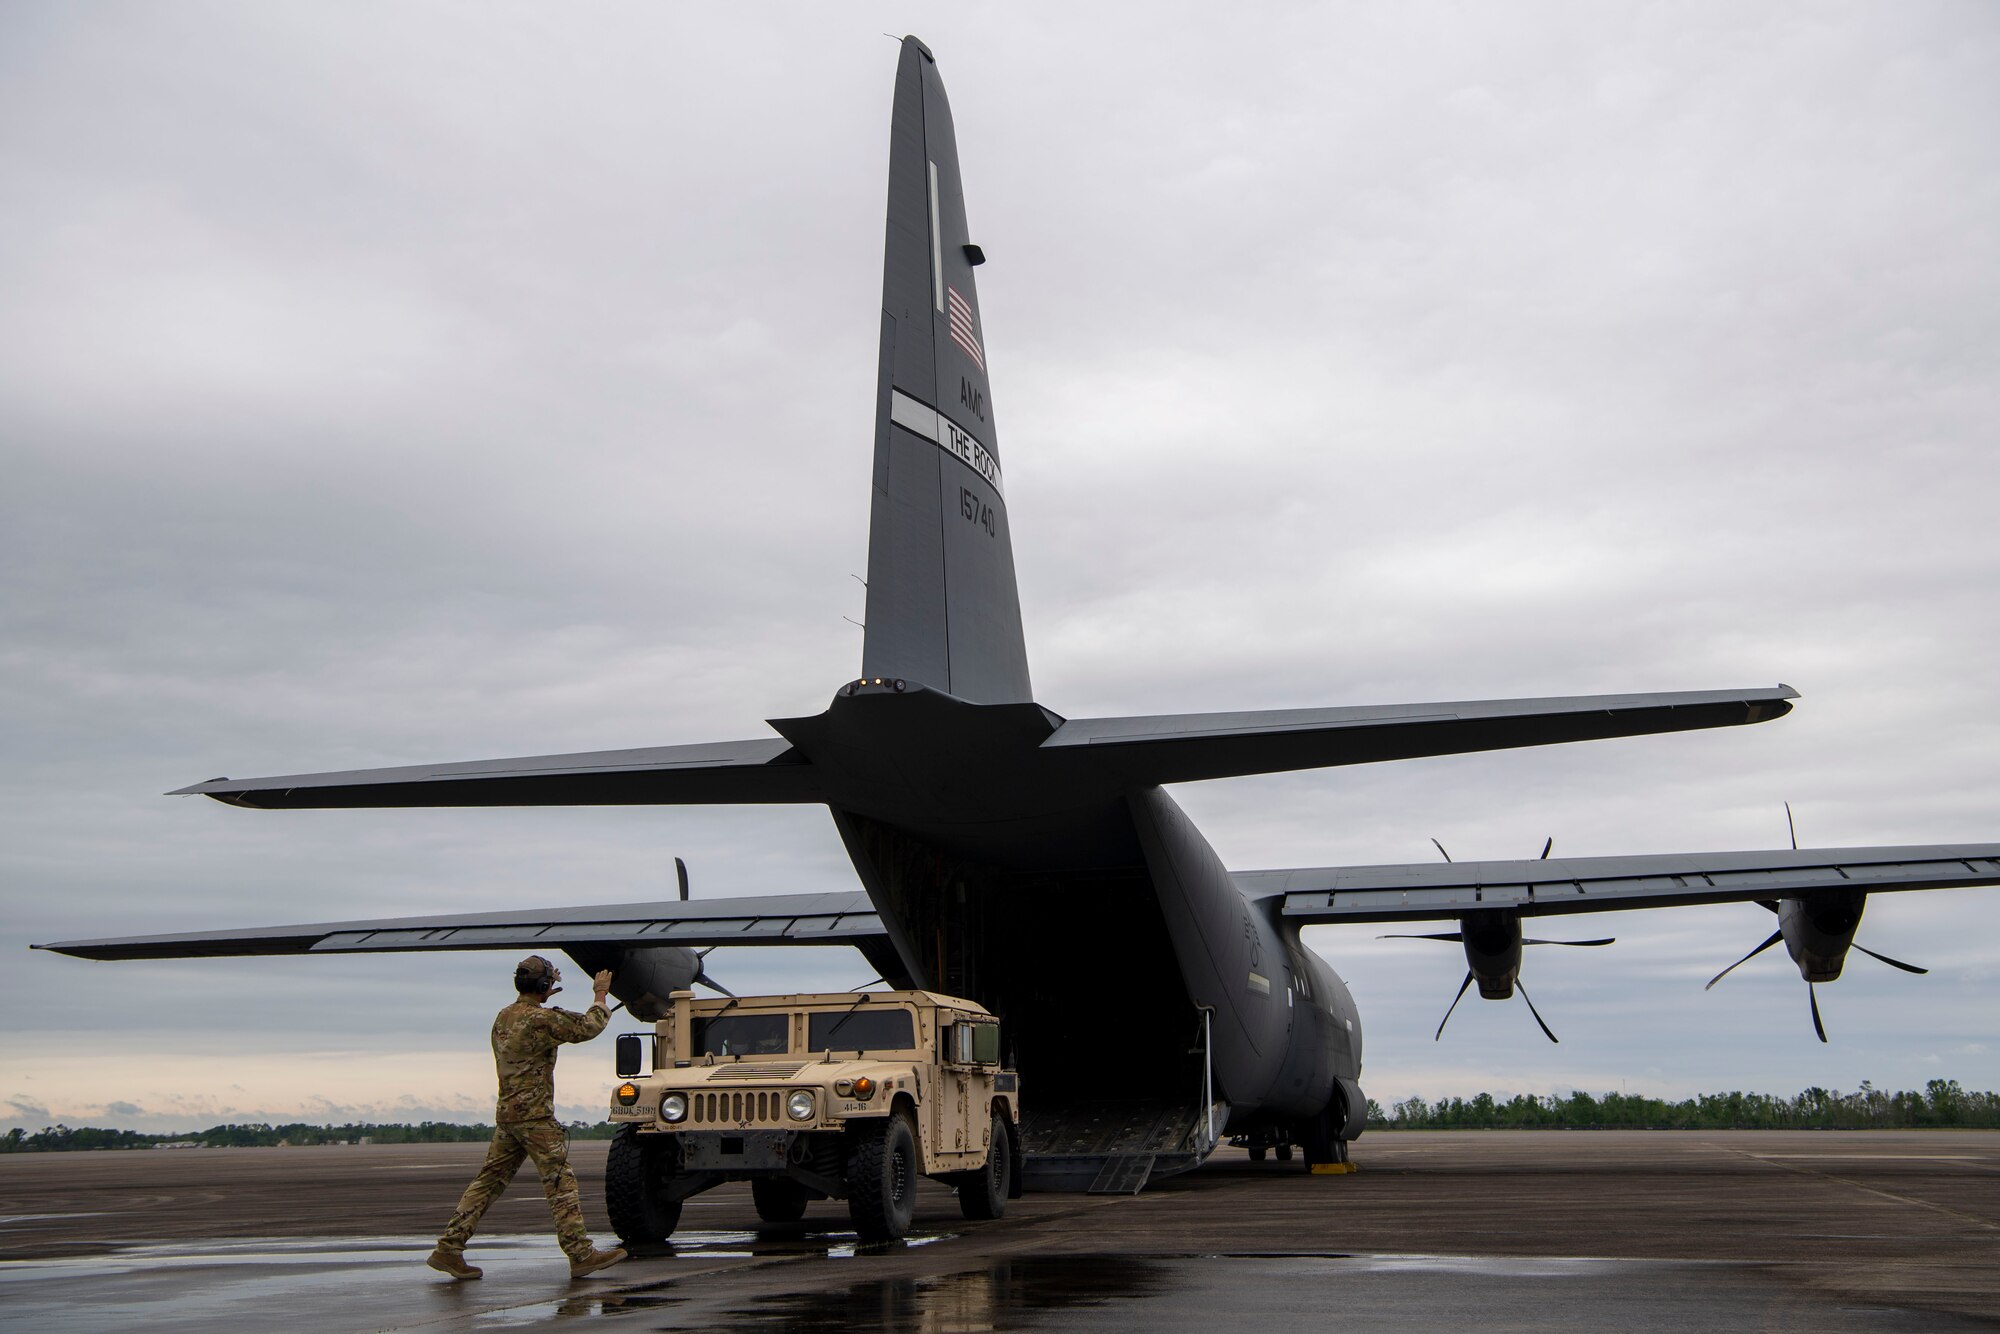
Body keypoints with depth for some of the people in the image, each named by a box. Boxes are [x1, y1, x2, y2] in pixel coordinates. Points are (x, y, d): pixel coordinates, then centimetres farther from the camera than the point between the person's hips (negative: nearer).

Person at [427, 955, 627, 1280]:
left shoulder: (503, 1017, 10)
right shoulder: (541, 1018, -16)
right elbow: (588, 1027, -9)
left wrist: (543, 997, 32)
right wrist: (600, 994, 6)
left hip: (506, 1112, 9)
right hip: (534, 1115, -9)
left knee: (489, 1182, 11)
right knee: (561, 1183, -5)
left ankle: (448, 1248, 10)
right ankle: (581, 1254, -3)